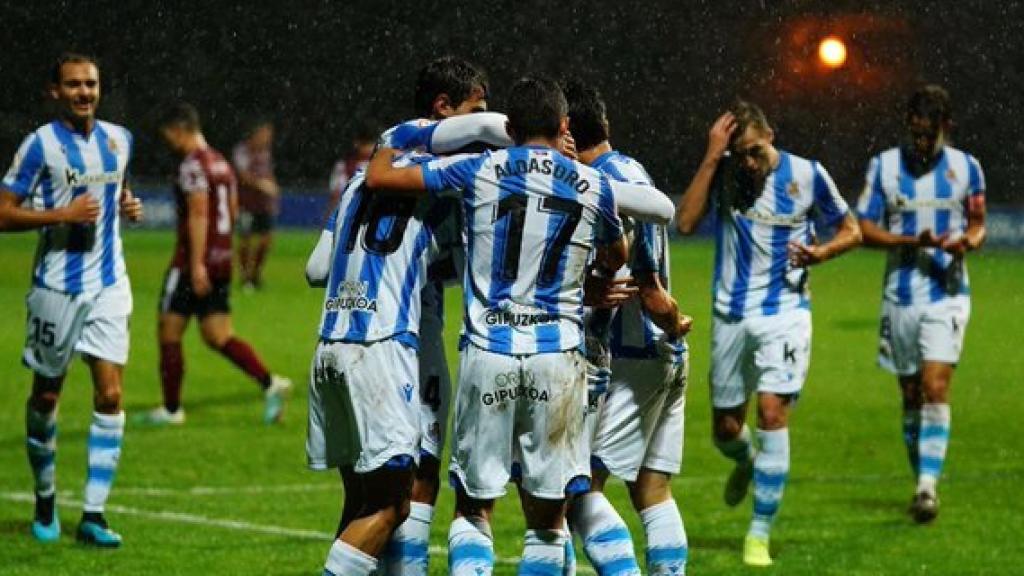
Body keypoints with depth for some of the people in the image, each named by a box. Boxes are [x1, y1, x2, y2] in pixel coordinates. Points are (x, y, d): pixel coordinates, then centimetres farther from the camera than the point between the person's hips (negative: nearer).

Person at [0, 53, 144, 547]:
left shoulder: (119, 139, 8)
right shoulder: (41, 144, -8)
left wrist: (127, 206, 5)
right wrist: (62, 214, -19)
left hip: (110, 285, 4)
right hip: (58, 286, -4)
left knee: (110, 395, -7)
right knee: (46, 395, 8)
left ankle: (93, 515, -6)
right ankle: (46, 499, 29)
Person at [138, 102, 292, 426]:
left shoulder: (192, 165, -13)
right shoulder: (221, 163, 14)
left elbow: (198, 214, -21)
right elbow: (232, 212, 19)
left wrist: (197, 264, -24)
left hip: (195, 264, -9)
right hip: (222, 260, 9)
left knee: (169, 333, 3)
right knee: (218, 337, 9)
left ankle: (171, 409, 8)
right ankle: (270, 384, -6)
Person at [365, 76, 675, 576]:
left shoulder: (477, 172, 1)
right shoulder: (592, 187, 5)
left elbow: (379, 177, 7)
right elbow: (665, 209, 22)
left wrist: (392, 143, 28)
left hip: (487, 352, 0)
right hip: (557, 355, 0)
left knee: (473, 510, 8)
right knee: (547, 521, 8)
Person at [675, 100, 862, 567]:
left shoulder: (807, 175, -6)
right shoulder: (721, 173, -3)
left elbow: (851, 231, 6)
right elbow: (686, 222, -18)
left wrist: (820, 253, -15)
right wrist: (712, 158, -22)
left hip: (784, 312, -2)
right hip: (731, 315, 2)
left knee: (772, 413, -16)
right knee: (726, 430, 9)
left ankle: (759, 535, -8)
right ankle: (746, 463, 48)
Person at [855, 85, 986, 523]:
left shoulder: (966, 167, 3)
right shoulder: (884, 166, 1)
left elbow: (978, 222, 12)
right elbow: (864, 229, 0)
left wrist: (969, 242, -13)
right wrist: (912, 241, -15)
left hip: (947, 294, -1)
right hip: (901, 296, 2)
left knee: (935, 388, -16)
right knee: (911, 395, 8)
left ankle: (928, 486, -20)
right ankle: (922, 482, 20)